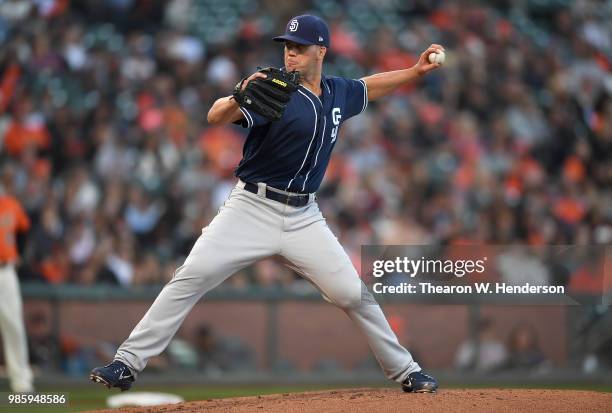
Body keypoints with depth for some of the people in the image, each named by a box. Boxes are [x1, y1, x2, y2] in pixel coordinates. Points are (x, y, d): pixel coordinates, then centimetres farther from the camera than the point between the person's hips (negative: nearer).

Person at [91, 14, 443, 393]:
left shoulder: (338, 92, 8)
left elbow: (369, 88, 32)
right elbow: (216, 117, -26)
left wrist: (416, 71, 23)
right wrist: (239, 97, -47)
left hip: (304, 216, 4)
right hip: (252, 208, -4)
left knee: (353, 293, 0)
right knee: (192, 277, -15)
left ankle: (405, 371, 16)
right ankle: (127, 364, -12)